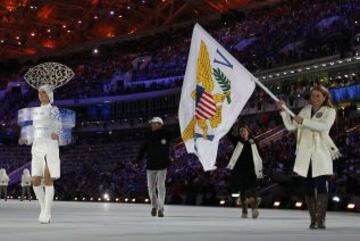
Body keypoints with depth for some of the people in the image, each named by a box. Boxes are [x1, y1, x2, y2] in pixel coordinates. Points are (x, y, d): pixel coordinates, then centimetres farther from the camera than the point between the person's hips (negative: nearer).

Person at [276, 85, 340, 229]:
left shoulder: (329, 111, 5)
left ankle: (320, 220, -12)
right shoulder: (305, 110, 18)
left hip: (321, 153, -4)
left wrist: (304, 121, -18)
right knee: (308, 187, 3)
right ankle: (313, 220, 8)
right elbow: (290, 126, 14)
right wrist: (283, 111, 3)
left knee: (321, 186, -13)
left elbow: (324, 127, -14)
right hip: (305, 154, 4)